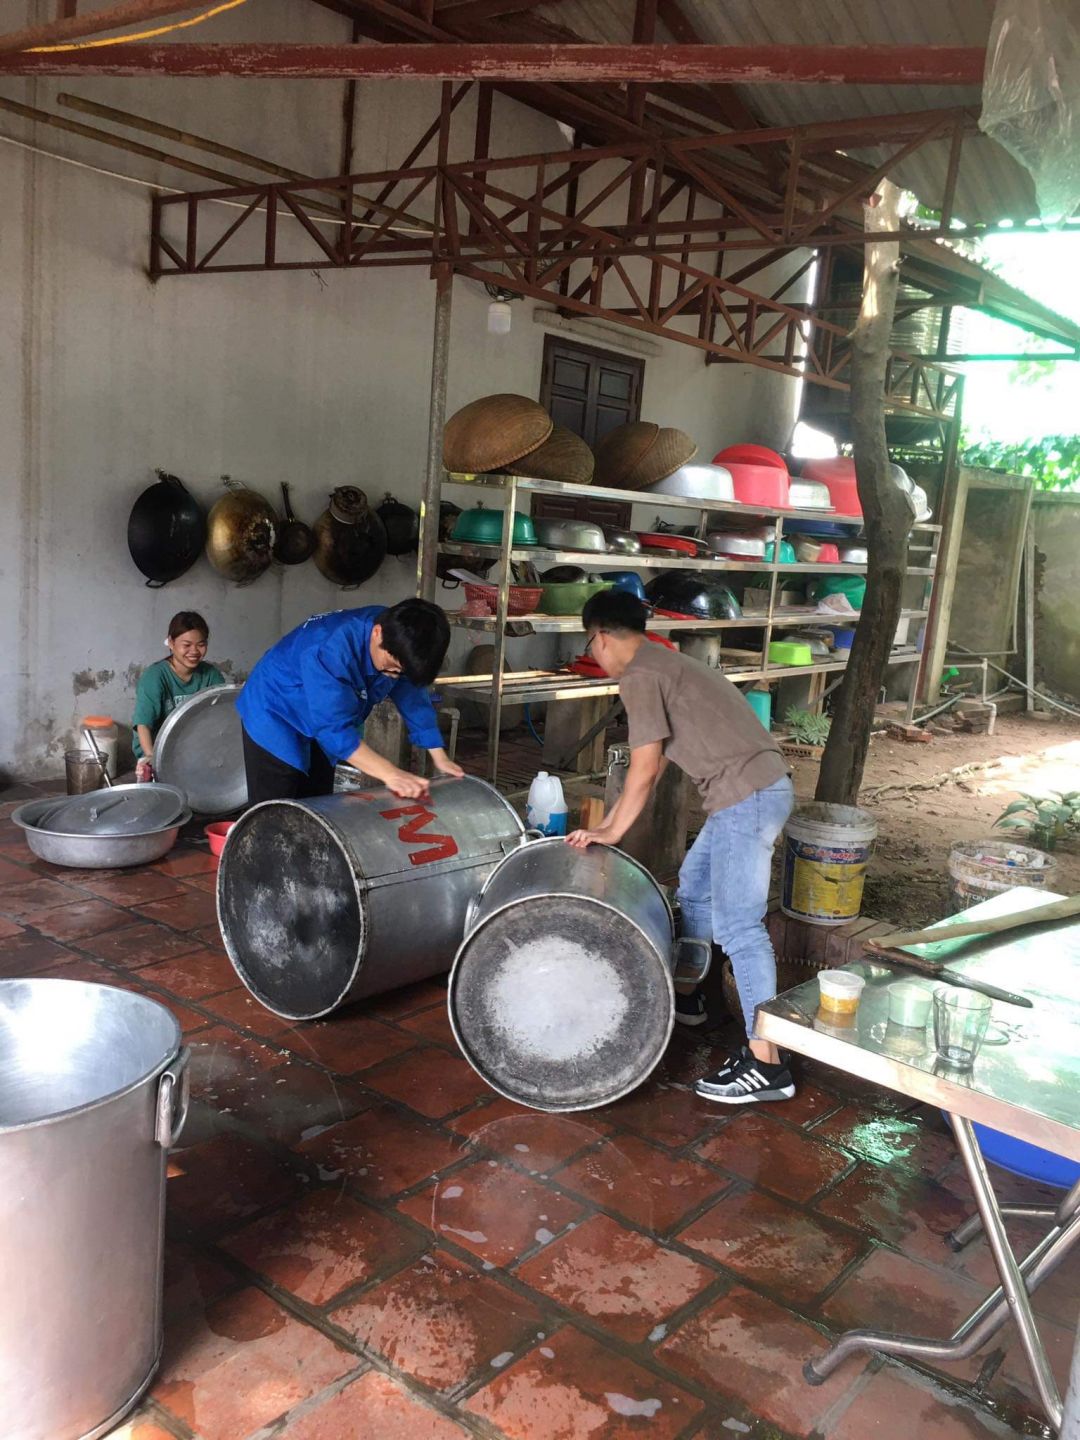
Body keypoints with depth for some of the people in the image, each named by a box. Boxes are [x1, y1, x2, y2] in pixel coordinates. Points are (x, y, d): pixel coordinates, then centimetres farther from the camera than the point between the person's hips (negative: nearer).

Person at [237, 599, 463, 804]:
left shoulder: (398, 644, -17)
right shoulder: (330, 648, -39)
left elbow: (413, 697, -5)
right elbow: (334, 726, -42)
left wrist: (439, 757, -8)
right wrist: (390, 774, -48)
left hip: (321, 725, 7)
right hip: (275, 717, -7)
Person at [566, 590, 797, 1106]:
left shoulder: (638, 675, -9)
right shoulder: (665, 663, 21)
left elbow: (645, 770, -11)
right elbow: (654, 765, 24)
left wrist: (611, 832, 1)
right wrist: (609, 822, 26)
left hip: (746, 797, -10)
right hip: (762, 787, 10)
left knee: (738, 927, -8)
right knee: (694, 888, 23)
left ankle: (766, 1065, -4)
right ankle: (688, 997, 40)